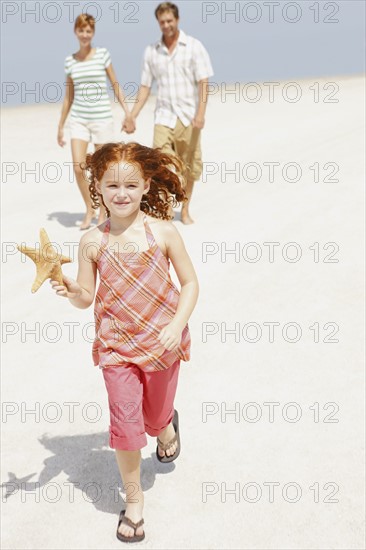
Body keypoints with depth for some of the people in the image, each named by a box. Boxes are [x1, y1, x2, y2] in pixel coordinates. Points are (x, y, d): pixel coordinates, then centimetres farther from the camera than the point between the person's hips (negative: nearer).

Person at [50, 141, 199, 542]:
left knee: (155, 416, 17)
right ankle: (133, 498, 22)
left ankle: (167, 424, 57)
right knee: (125, 423, -1)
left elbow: (190, 284, -4)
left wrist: (177, 326, -16)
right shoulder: (93, 241, -7)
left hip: (162, 341, 0)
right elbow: (86, 298, -1)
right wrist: (69, 291, -23)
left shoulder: (162, 232, -10)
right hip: (116, 344, 1)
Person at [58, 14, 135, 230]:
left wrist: (127, 111, -7)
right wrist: (60, 126, 13)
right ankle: (89, 209, 13)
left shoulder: (103, 54, -1)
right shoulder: (70, 60, 7)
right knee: (78, 167, -9)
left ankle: (103, 213, 20)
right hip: (79, 120, 2)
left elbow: (115, 85, 3)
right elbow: (69, 96, 12)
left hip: (102, 118, -2)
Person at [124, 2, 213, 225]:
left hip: (188, 118, -1)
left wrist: (201, 113, -17)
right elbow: (145, 87, 12)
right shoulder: (151, 51, 9)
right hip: (163, 117, 2)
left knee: (189, 167, 5)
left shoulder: (194, 46, 0)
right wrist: (132, 117, 6)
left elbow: (203, 83, -6)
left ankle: (185, 209, 19)